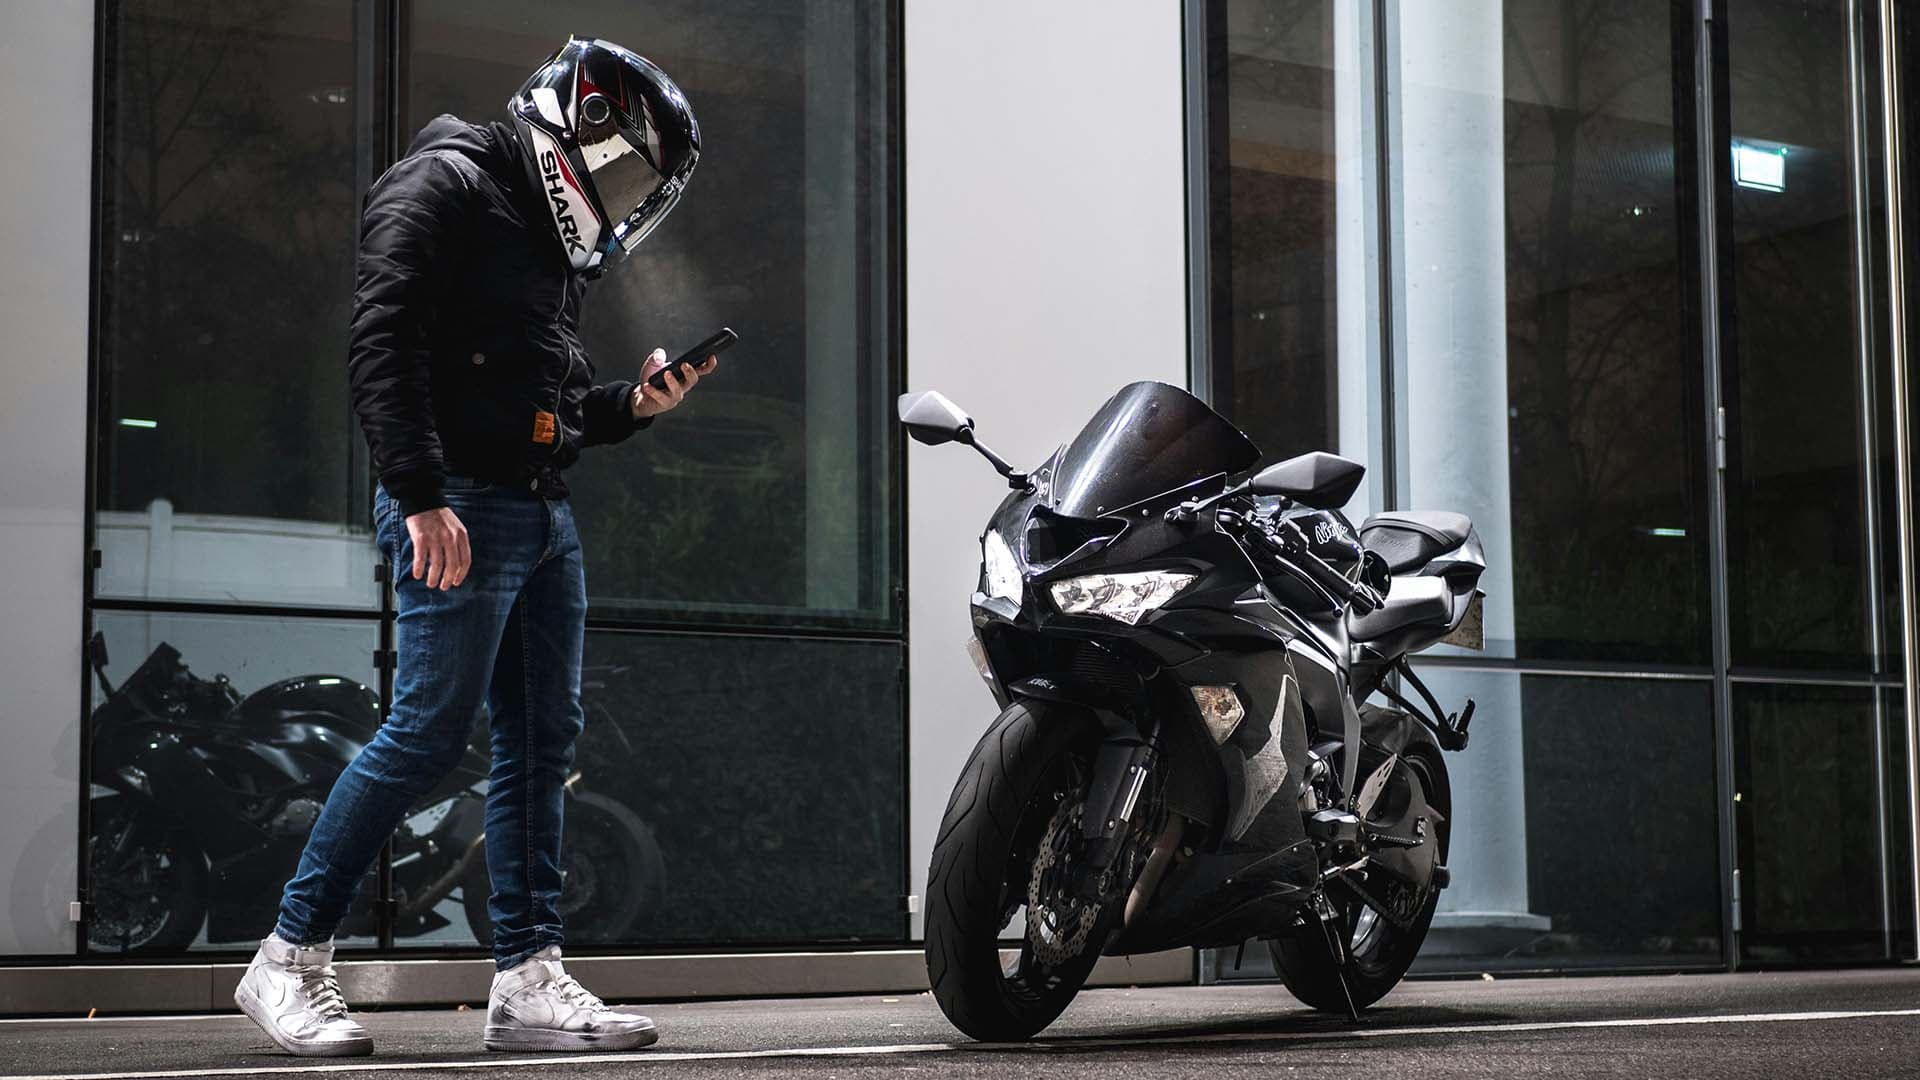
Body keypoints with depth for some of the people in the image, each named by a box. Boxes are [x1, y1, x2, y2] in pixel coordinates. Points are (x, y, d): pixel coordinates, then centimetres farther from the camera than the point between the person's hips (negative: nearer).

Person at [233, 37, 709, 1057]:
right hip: (460, 506, -9)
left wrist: (629, 406, 8)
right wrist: (423, 496, -25)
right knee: (429, 730, -12)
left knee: (541, 741, 5)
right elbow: (383, 345, -17)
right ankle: (288, 961, -2)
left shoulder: (552, 235, 23)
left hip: (543, 513, 9)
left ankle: (528, 980, 7)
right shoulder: (445, 184, -5)